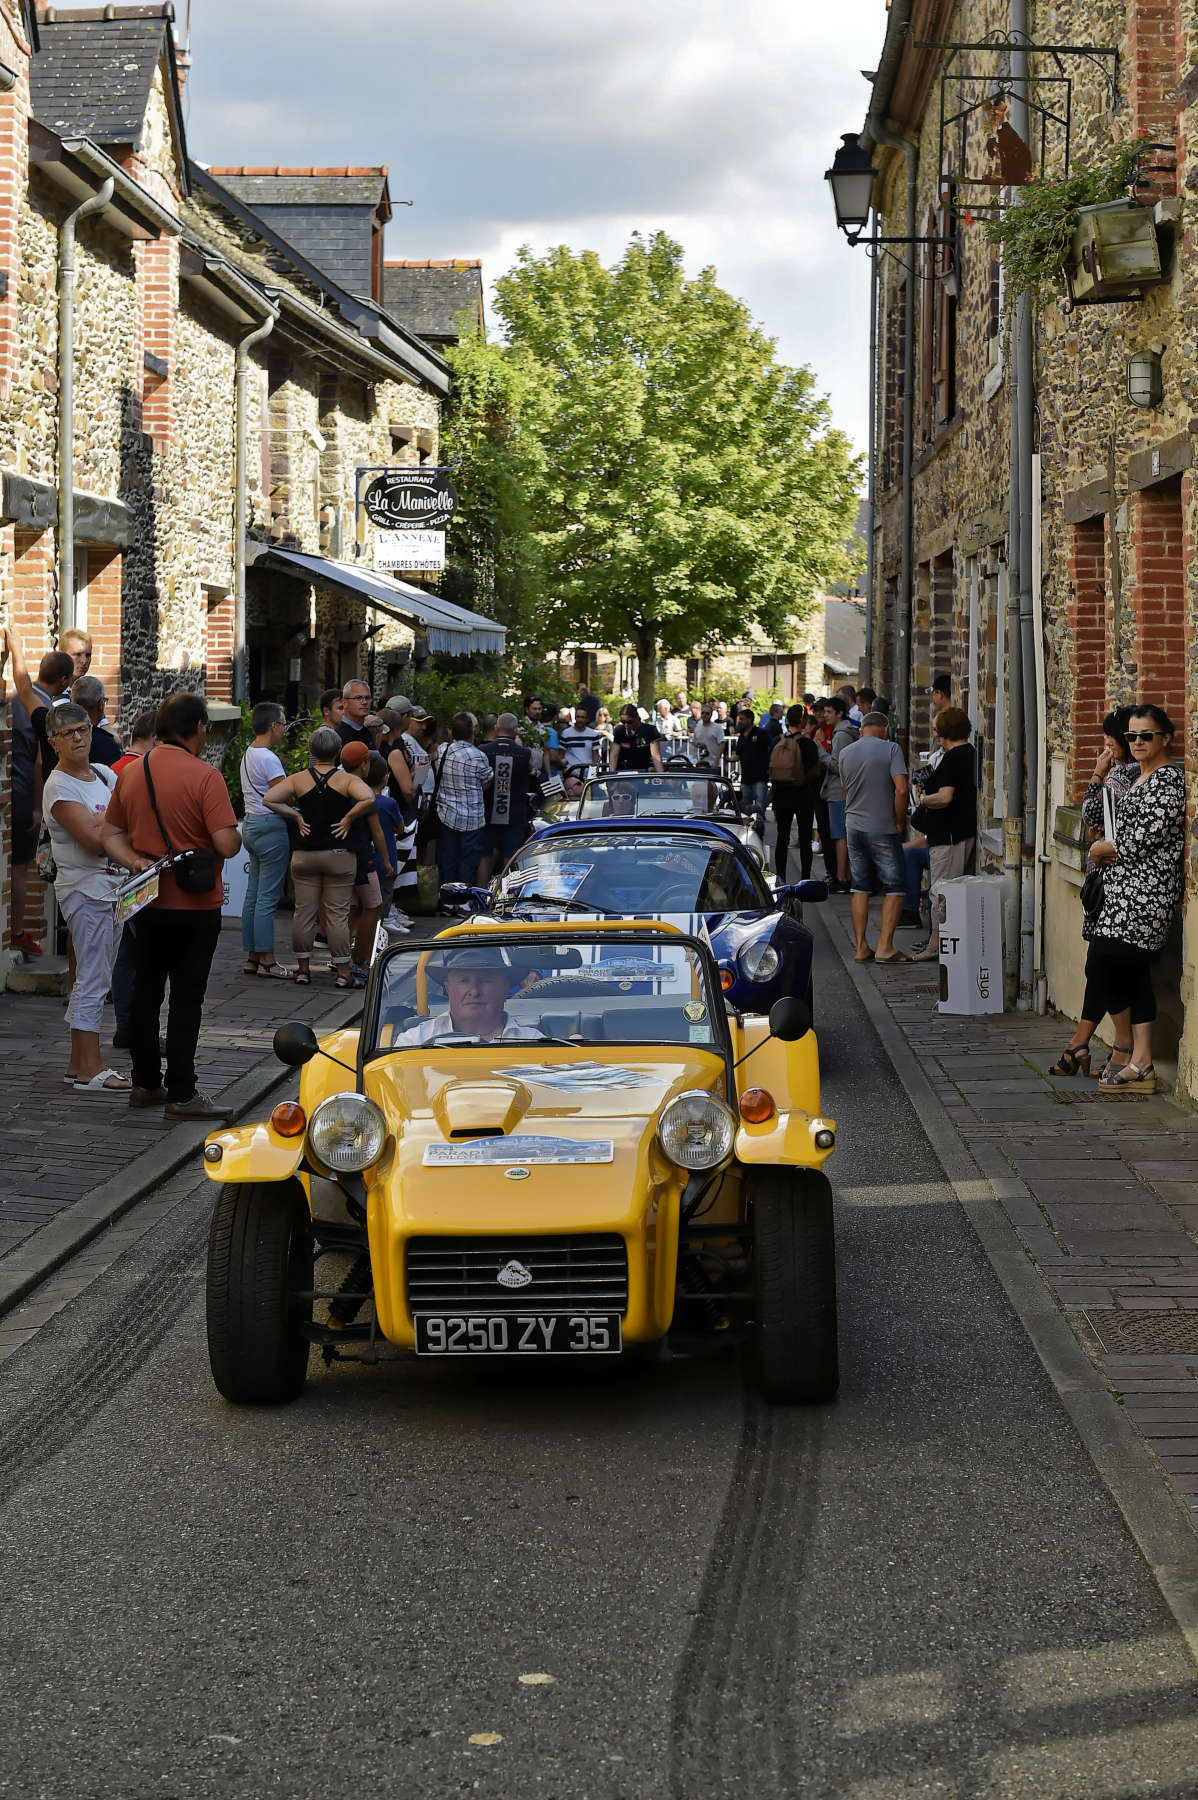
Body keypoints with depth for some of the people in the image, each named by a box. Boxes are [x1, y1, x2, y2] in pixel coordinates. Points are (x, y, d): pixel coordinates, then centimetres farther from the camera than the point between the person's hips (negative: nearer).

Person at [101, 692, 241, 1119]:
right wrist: (238, 835, 0)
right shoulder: (204, 776, -17)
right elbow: (226, 843, -22)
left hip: (148, 903, 6)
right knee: (186, 998, -1)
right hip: (194, 904, -6)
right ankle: (181, 1094, 0)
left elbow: (110, 834, 7)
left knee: (146, 990, 15)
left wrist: (135, 861, -5)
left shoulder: (130, 773, 4)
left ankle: (145, 1082, 21)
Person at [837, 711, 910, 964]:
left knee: (860, 887, 11)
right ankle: (885, 947, -6)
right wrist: (900, 822, -8)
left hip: (854, 826, 5)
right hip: (882, 829, -5)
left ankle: (861, 947, 9)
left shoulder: (845, 754, 7)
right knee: (894, 886, 2)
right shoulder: (890, 749, -10)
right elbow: (901, 789, -18)